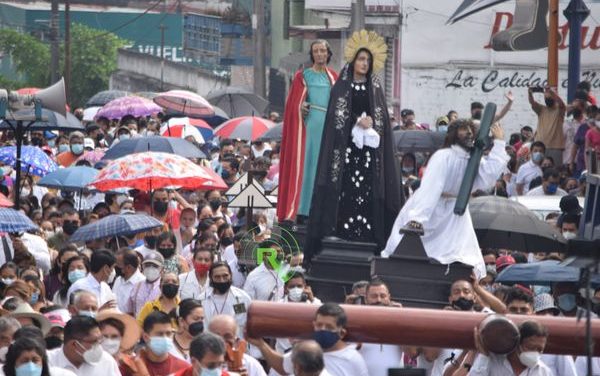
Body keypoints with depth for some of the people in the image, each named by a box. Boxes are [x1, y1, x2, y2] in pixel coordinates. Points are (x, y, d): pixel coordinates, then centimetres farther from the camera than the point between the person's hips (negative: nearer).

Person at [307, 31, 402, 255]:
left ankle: (365, 240, -5)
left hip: (369, 148, 3)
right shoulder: (341, 87, 6)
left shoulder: (375, 89, 14)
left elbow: (382, 117, 9)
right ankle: (340, 235, -11)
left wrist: (370, 122, -10)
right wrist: (358, 121, -14)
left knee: (367, 192, -4)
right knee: (344, 189, -10)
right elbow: (337, 116, -3)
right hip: (345, 144, -2)